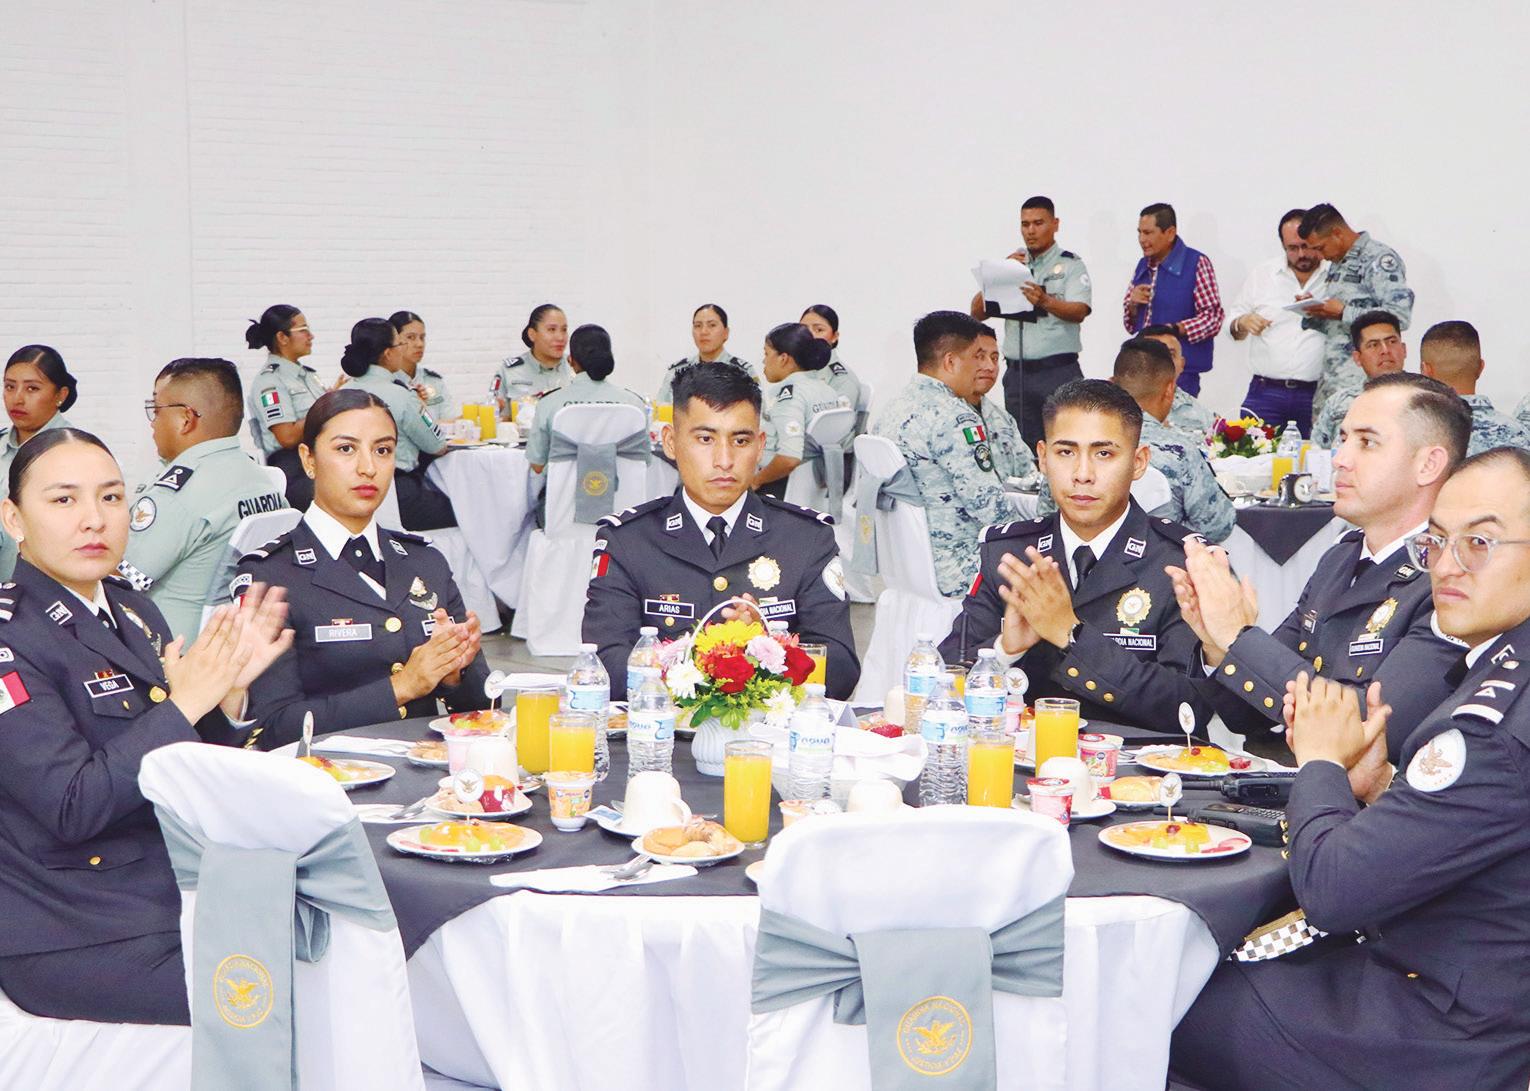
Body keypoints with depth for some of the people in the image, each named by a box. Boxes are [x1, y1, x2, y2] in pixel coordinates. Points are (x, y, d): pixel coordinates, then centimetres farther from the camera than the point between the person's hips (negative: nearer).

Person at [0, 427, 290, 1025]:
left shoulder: (132, 611, 9)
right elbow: (73, 808, -22)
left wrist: (230, 692, -4)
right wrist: (183, 706, -20)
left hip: (179, 894, 8)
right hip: (76, 941, -8)